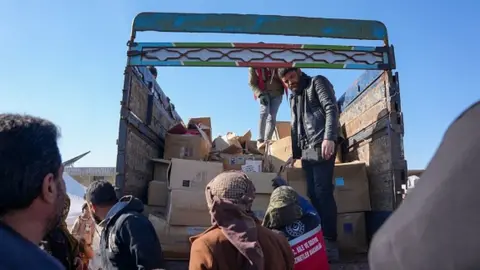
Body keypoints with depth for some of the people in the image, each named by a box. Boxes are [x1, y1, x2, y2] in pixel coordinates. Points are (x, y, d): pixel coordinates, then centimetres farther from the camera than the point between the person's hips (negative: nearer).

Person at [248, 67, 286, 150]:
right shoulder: (253, 67, -7)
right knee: (264, 112, -24)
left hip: (276, 93, 2)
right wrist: (260, 94, -19)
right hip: (263, 93, -1)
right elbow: (252, 83, -4)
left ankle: (266, 141, -12)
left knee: (272, 117, -9)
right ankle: (260, 140, -29)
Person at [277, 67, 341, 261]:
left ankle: (330, 243, -9)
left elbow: (331, 108, -9)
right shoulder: (293, 98, 26)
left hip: (321, 146, -7)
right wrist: (295, 153, 20)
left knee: (323, 193, -13)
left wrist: (329, 137, -22)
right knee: (313, 194, 4)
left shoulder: (317, 83, 5)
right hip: (306, 151, 7)